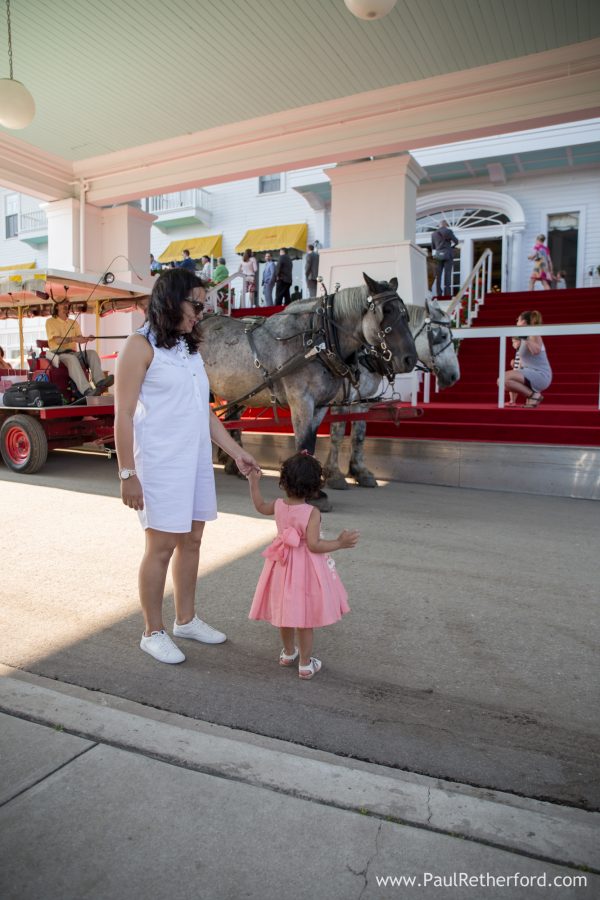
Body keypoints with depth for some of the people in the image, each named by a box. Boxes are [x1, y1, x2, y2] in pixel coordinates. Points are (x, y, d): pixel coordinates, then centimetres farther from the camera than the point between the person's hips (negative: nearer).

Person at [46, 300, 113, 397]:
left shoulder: (74, 322, 23)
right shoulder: (50, 321, 5)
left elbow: (79, 339, 9)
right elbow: (57, 340, -11)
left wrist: (86, 338, -16)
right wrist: (74, 339, -27)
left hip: (73, 353, 5)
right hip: (58, 353, -5)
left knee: (92, 353, -20)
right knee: (72, 359, -37)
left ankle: (100, 382, -42)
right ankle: (86, 391, -54)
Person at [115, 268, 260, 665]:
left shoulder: (190, 348, 13)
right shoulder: (141, 346, -7)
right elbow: (123, 415, -11)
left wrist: (237, 452, 11)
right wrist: (128, 473, -15)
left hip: (197, 461, 7)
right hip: (160, 464, -7)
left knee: (191, 541, 13)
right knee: (162, 546, 0)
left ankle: (186, 620, 29)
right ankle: (153, 632, 17)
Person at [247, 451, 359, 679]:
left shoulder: (278, 506, -6)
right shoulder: (312, 513, -22)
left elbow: (260, 506, 16)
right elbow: (314, 545, -25)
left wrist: (253, 482, 23)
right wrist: (339, 543, -20)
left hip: (283, 566, 5)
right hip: (305, 569, -5)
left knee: (285, 611, 21)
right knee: (304, 616, 7)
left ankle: (288, 653, 41)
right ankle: (305, 663, 18)